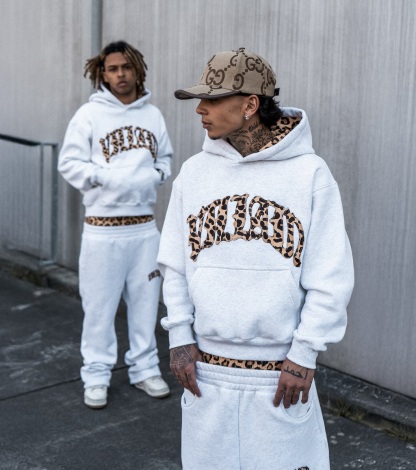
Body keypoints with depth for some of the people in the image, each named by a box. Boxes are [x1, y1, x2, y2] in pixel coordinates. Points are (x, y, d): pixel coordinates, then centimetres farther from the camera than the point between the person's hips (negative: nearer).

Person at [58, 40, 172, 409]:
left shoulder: (153, 114, 7)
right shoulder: (90, 114, -4)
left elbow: (165, 157, 17)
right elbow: (69, 163, -4)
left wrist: (156, 174, -4)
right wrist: (107, 177, -16)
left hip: (145, 226, 4)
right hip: (103, 227, -3)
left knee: (145, 300, 11)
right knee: (100, 304, 3)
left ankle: (145, 368, 26)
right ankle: (96, 376, 17)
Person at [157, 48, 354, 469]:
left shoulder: (309, 173, -8)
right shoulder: (193, 171, 2)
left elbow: (331, 276, -7)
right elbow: (174, 263, 7)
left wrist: (305, 353, -9)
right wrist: (179, 336, 1)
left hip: (281, 373, -3)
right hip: (206, 371, 3)